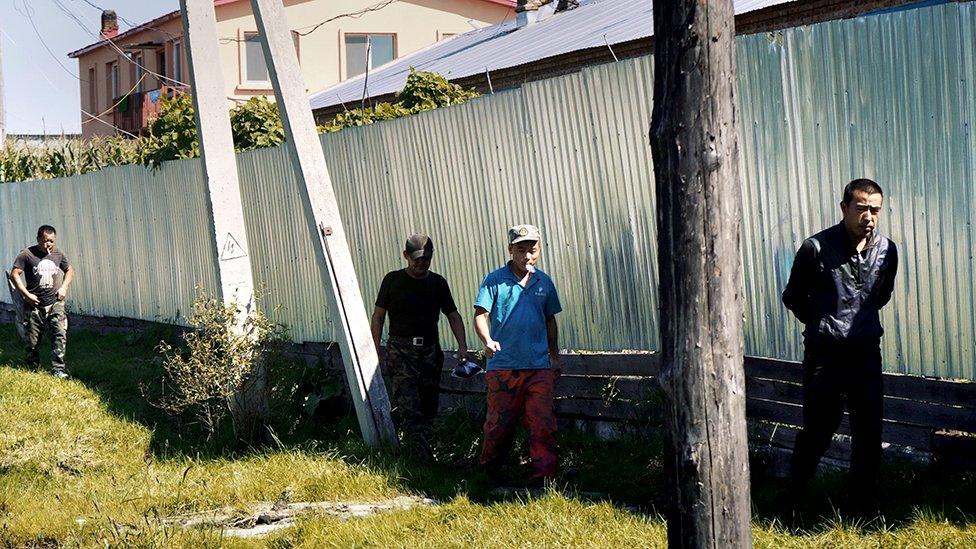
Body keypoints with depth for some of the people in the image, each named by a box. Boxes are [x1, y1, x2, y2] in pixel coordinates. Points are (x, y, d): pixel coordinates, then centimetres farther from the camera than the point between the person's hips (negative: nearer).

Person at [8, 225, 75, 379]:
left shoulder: (58, 254, 6)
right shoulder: (27, 254, -7)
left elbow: (70, 270, 22)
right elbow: (14, 275, -8)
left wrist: (64, 287, 6)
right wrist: (26, 294, -12)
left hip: (55, 303, 2)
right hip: (35, 305, -2)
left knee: (60, 334, -16)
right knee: (33, 341, 6)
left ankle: (58, 369, -15)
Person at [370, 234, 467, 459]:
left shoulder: (438, 283, 11)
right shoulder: (393, 280, 3)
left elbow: (453, 316, 14)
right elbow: (378, 316, 7)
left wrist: (462, 345, 0)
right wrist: (375, 350, -1)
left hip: (430, 349, 4)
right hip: (401, 349, -4)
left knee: (429, 404, 3)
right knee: (408, 402, -16)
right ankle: (421, 452, -24)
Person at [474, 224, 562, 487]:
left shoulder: (544, 282, 12)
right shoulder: (495, 281, -1)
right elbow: (480, 315, -7)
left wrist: (555, 356, 22)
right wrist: (488, 341, -25)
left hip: (539, 367, 3)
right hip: (503, 365, -3)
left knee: (542, 424, -5)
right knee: (500, 423, 6)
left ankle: (544, 477, -3)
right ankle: (490, 472, 28)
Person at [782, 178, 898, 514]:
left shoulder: (886, 250, -1)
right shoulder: (816, 248, -13)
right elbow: (793, 297, 2)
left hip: (866, 352, 4)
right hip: (824, 353, -4)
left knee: (869, 431, 4)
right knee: (819, 429, 2)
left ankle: (863, 506, 16)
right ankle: (794, 497, 22)